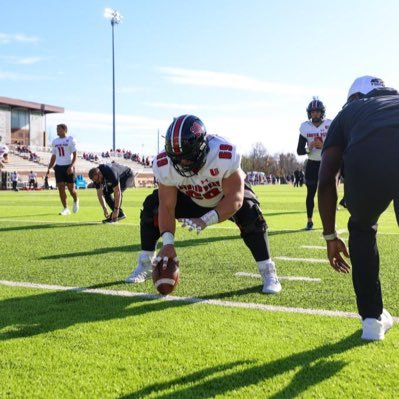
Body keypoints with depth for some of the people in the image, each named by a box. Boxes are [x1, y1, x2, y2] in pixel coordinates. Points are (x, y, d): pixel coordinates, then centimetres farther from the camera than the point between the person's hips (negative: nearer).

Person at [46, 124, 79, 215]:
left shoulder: (70, 140, -3)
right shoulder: (55, 141, 13)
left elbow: (75, 155, -7)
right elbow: (53, 156, 19)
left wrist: (71, 166, -19)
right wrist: (49, 168, 12)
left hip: (68, 167, -4)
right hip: (58, 167, 5)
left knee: (71, 188, -2)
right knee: (61, 188, -3)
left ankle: (76, 201, 30)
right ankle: (65, 209, 4)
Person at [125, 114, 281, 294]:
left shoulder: (224, 156, -41)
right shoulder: (164, 165, -31)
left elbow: (235, 198, -39)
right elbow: (167, 207, -24)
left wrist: (205, 220, -53)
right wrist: (168, 242, -37)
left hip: (228, 195, -3)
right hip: (191, 199, 3)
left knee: (250, 214, -31)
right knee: (151, 207, -14)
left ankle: (268, 272, -15)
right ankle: (145, 265, 5)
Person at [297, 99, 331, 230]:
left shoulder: (330, 125, -5)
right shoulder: (305, 127, -2)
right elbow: (299, 151, -2)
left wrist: (323, 146, -22)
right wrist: (308, 148, -21)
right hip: (312, 164, 1)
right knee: (311, 193, 1)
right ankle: (309, 221, 7)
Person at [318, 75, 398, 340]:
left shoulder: (349, 112, 36)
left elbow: (326, 180, 25)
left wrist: (330, 236, 33)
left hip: (367, 162, -1)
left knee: (362, 229, 31)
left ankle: (372, 318, 30)